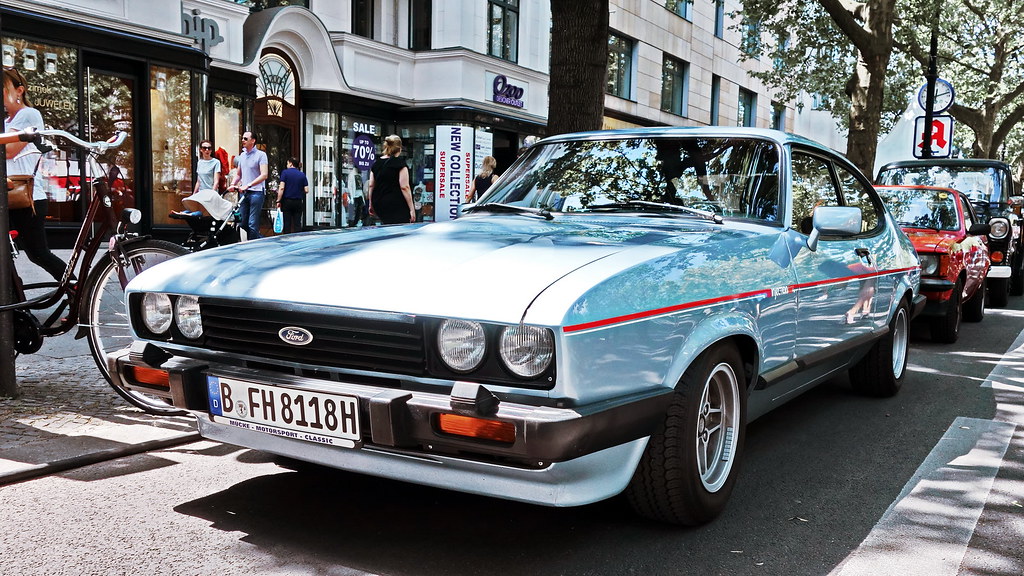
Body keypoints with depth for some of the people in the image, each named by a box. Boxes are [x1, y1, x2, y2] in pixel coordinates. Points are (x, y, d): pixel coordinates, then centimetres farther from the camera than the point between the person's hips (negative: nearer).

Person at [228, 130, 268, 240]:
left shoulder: (261, 155, -5)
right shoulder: (242, 155, 16)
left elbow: (264, 175, -15)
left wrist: (248, 185, -24)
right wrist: (233, 184, 4)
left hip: (256, 192, -7)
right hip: (243, 193, 7)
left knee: (252, 224, -9)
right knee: (242, 222, 8)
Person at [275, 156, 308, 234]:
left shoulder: (285, 172, -3)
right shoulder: (302, 175, 6)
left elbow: (281, 188, -10)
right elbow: (306, 190, 2)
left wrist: (278, 201, -6)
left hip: (287, 201, -2)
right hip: (298, 202, 2)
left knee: (287, 224, 1)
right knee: (297, 224, 4)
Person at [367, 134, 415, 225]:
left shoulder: (376, 164, 10)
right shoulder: (400, 163, -7)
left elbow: (371, 186, 12)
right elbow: (404, 187, -12)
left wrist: (371, 204, 22)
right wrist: (412, 209, -10)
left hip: (379, 204, 6)